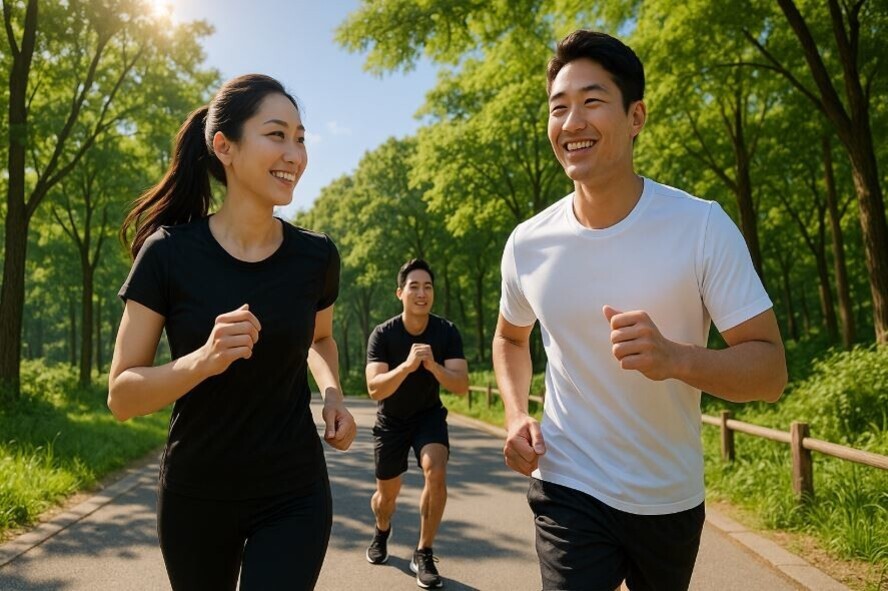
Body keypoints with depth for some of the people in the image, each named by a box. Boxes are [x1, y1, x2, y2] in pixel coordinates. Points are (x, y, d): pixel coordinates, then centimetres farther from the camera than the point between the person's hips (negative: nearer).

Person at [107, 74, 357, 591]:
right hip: (194, 495, 0)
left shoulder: (316, 256, -8)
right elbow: (122, 397, -12)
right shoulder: (170, 253, -14)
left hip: (294, 495, 0)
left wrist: (333, 394, -6)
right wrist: (203, 359, -30)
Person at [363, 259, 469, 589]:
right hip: (391, 421, 0)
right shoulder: (383, 334, -21)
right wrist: (408, 365, -47)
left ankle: (424, 555, -6)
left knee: (436, 474, -25)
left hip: (429, 415, 0)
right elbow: (374, 389, -30)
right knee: (387, 492, 11)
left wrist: (433, 365, -42)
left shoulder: (446, 332, -17)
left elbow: (461, 386, -23)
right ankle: (382, 532, 48)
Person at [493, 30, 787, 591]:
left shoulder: (703, 226, -16)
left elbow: (770, 369, -16)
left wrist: (675, 357, -35)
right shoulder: (528, 245, -9)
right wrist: (516, 414, -8)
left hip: (672, 497, 1)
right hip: (568, 488, 0)